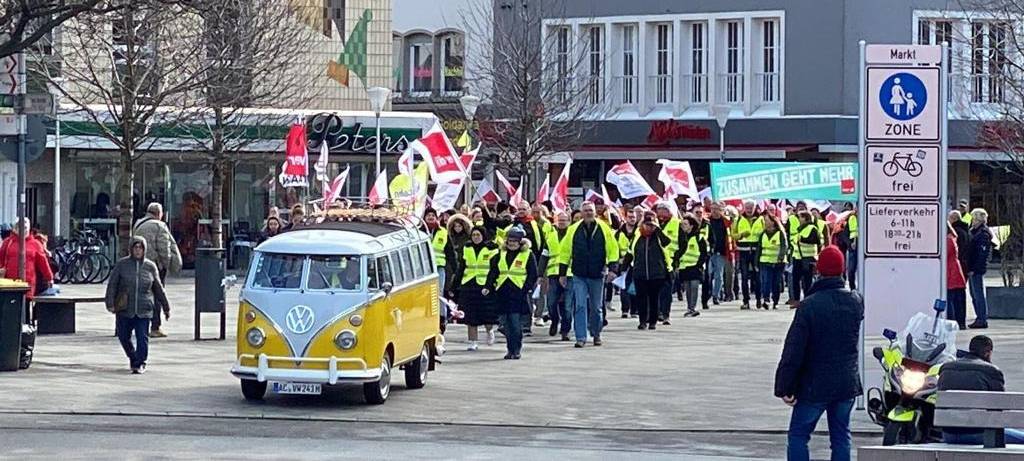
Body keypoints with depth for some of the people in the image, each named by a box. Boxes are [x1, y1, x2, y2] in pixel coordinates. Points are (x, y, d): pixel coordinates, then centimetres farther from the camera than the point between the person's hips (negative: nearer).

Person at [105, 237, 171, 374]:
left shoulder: (150, 266, 5)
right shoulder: (122, 265, 1)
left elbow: (158, 289, 12)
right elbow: (112, 285, 0)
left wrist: (166, 307, 15)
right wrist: (110, 304, -10)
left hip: (144, 310, 0)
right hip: (124, 310, 0)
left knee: (142, 338, -6)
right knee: (123, 337, 9)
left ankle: (139, 364, 2)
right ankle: (133, 357, 33)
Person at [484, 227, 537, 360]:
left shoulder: (528, 255, 2)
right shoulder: (501, 255, 15)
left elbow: (533, 275, 0)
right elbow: (493, 272, 14)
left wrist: (526, 289, -12)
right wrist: (488, 287, 1)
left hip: (518, 293, -4)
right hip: (502, 294, 4)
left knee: (515, 323, -10)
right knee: (506, 323, 5)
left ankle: (516, 350, 0)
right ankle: (510, 350, 14)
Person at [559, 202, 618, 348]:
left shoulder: (604, 229, 0)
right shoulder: (573, 230, 1)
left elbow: (613, 250, 3)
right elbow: (565, 252, 5)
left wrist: (612, 268, -8)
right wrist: (562, 273, 2)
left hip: (597, 275, 1)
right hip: (579, 275, 0)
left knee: (596, 307, 11)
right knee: (580, 306, -9)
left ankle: (596, 334, 29)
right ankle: (581, 337, -8)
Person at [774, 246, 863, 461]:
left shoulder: (809, 305, -16)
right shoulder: (855, 302, 0)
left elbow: (793, 350, -15)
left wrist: (784, 386, -10)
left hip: (814, 386, -5)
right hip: (847, 384, 5)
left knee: (798, 435, 6)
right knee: (841, 436, 11)